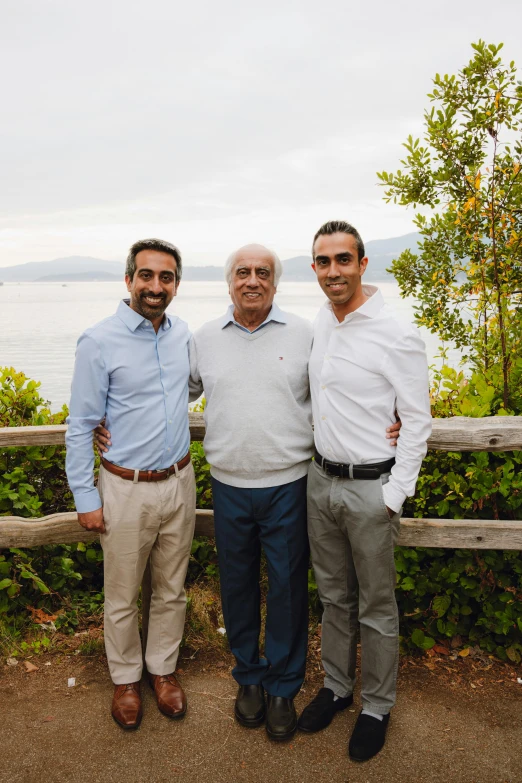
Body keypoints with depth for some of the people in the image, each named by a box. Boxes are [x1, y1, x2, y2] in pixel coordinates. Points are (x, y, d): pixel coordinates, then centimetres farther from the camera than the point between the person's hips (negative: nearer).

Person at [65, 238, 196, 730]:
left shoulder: (183, 334, 2)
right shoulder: (99, 342, -13)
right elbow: (80, 426, -9)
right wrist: (85, 498, -9)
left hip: (179, 482, 4)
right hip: (126, 489, -4)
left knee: (171, 590, 18)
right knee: (122, 597, 12)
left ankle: (163, 668, 39)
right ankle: (125, 678, 36)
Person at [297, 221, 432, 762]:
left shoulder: (397, 336, -15)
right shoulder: (317, 325, 4)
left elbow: (417, 422, -12)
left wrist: (393, 497, -14)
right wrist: (319, 468, 14)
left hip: (370, 487, -6)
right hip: (320, 480, 6)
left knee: (376, 606, 11)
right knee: (333, 595, 20)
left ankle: (377, 706, 32)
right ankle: (336, 686, 40)